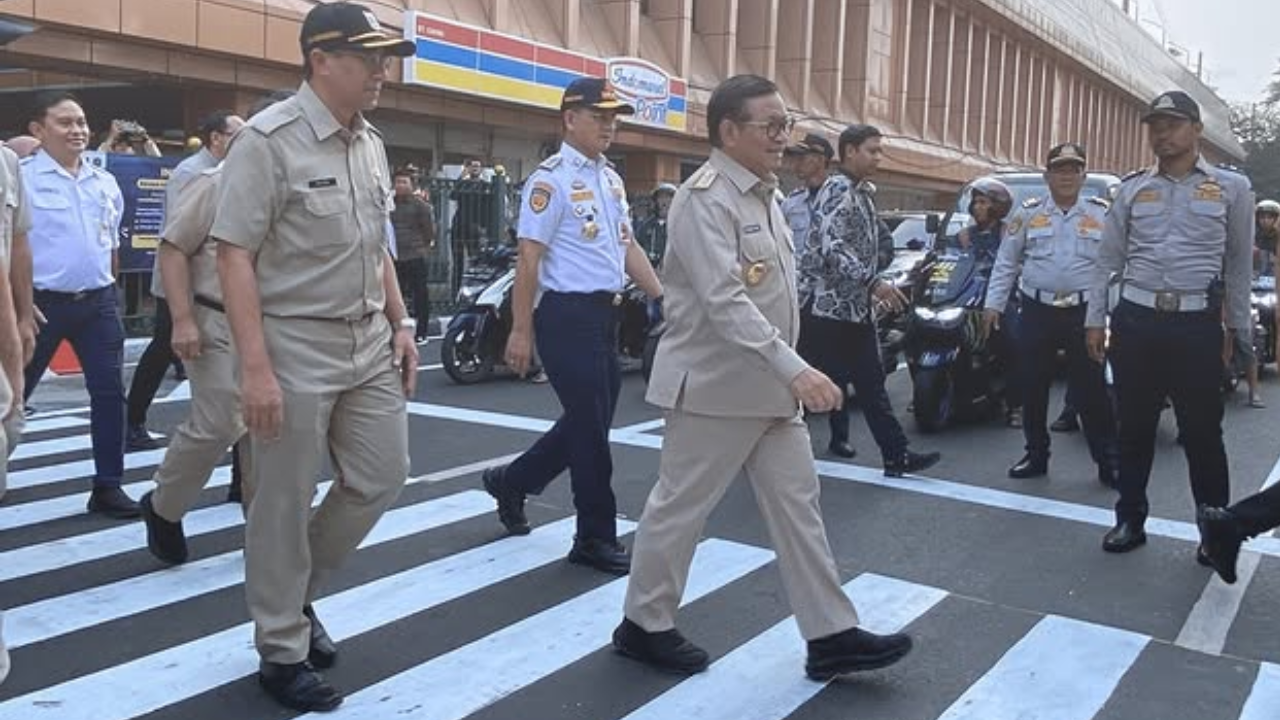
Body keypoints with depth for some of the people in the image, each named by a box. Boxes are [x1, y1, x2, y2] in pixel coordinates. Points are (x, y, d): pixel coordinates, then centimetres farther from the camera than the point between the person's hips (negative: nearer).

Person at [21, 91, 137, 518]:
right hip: (43, 302, -4)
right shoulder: (21, 178, -7)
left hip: (99, 302, 5)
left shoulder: (105, 182, 9)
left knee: (109, 392, 4)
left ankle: (107, 486, 14)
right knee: (14, 393, 8)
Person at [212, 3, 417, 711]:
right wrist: (255, 366, -22)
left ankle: (297, 595, 35)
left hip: (368, 345, 7)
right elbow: (234, 257, -17)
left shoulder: (371, 143, 10)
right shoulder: (268, 140, -13)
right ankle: (282, 652, 23)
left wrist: (400, 325, 14)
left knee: (380, 479, 12)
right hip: (295, 347, -7)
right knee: (283, 507, 5)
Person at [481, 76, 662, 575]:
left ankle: (512, 482, 36)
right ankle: (596, 538, 12)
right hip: (567, 314, -9)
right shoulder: (551, 179, -12)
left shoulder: (611, 178, 15)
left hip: (606, 313, 9)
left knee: (591, 422, 16)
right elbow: (529, 258, -15)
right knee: (590, 427, -2)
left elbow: (628, 247, 19)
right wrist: (521, 330, -17)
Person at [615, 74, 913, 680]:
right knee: (680, 507, 5)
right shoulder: (705, 198, -17)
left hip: (769, 386, 9)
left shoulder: (764, 195, 12)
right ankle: (644, 625, 22)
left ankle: (831, 636, 15)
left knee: (797, 505, 8)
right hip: (715, 385, -9)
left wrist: (788, 372, 19)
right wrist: (795, 369, -34)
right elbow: (725, 300, -28)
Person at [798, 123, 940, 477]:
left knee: (871, 384, 9)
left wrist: (872, 290, 19)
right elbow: (831, 249, -23)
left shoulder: (861, 192, 16)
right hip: (827, 305, -9)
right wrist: (874, 283, -24)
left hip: (855, 308, 9)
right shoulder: (838, 189, -13)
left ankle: (897, 456, 12)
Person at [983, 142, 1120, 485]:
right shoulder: (1028, 212, 5)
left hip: (1084, 313, -1)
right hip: (1037, 311, 1)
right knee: (1033, 389, 8)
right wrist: (994, 304, 1)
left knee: (1093, 391, 1)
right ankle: (1036, 456, 21)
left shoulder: (1102, 214, 4)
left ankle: (1109, 461, 10)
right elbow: (1006, 262, 7)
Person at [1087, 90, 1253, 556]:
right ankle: (1130, 519, 22)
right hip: (1136, 320, 2)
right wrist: (1095, 319, 6)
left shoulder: (1231, 188, 4)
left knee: (1202, 432, 4)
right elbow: (1108, 259, 11)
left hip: (1198, 324, -2)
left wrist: (1240, 330, 6)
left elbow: (1239, 265, 6)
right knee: (1134, 428, 10)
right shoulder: (1131, 189, 9)